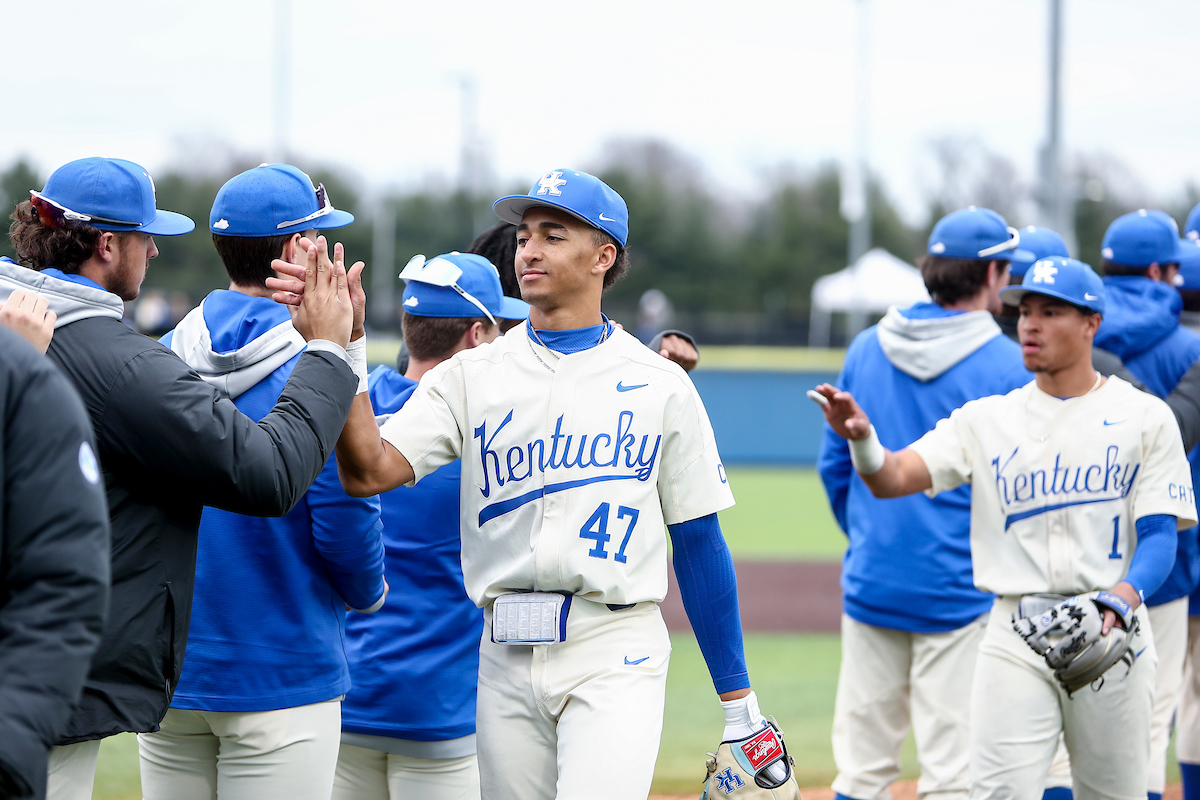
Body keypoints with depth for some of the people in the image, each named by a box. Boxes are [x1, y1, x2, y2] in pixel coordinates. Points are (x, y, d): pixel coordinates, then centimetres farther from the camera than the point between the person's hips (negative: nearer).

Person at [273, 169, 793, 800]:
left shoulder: (661, 385, 4)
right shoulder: (470, 376, 7)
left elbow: (699, 541, 7)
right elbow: (369, 471, -7)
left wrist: (737, 703, 6)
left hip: (616, 658, -3)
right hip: (506, 662, 3)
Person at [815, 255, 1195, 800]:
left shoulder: (1144, 417, 3)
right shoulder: (988, 418, 8)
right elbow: (891, 478, -4)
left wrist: (1121, 598, -24)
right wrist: (861, 438, -28)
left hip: (1111, 634, 0)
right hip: (1015, 636, 1)